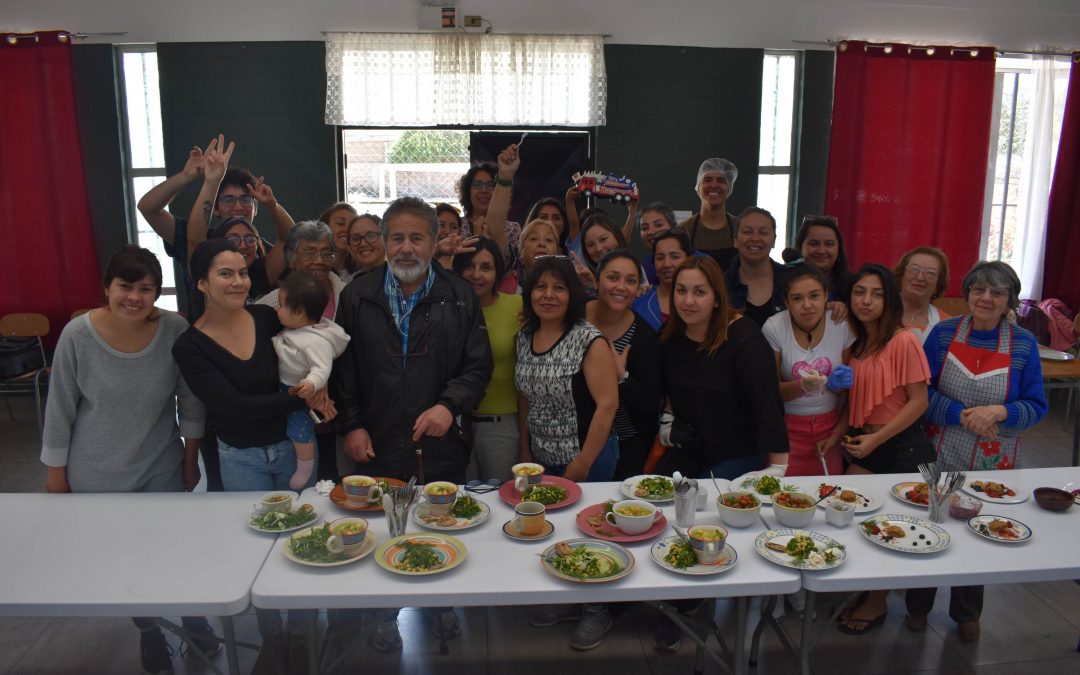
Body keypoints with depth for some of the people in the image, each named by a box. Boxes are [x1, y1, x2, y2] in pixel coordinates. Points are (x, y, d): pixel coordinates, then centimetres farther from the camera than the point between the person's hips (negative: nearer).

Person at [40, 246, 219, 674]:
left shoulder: (176, 332, -16)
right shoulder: (78, 335, -17)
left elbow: (191, 403, -4)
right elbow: (60, 408, -7)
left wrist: (191, 459, 4)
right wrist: (56, 470, 0)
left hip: (163, 470, 1)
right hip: (96, 476, 0)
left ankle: (195, 622, 42)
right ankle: (149, 632, 40)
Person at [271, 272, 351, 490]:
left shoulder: (317, 341, -29)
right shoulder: (295, 330, 2)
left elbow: (321, 368, -36)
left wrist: (311, 384, -51)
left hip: (301, 393, -9)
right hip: (285, 390, 9)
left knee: (299, 428, -2)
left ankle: (305, 469, 15)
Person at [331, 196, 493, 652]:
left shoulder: (460, 297, -1)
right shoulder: (357, 296, 2)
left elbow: (478, 366, -1)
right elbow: (343, 370, 4)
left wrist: (450, 405, -17)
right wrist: (351, 425, -3)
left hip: (443, 443, 0)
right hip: (378, 443, 1)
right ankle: (386, 612, 36)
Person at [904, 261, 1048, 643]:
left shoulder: (1024, 344, -4)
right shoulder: (943, 333, -6)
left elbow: (1036, 406, -2)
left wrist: (999, 412, -22)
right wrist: (962, 414, -20)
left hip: (993, 465, 1)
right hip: (940, 457, 0)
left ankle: (966, 614, 37)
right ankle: (918, 607, 32)